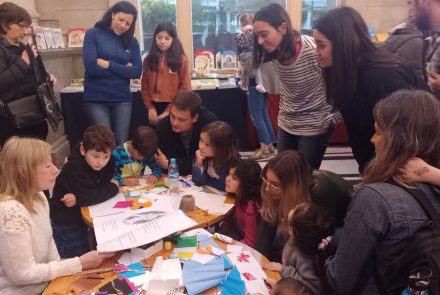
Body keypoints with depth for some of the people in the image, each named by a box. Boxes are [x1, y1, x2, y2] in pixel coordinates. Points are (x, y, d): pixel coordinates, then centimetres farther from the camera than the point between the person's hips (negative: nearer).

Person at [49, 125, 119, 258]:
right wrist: (113, 187, -22)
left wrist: (78, 198, -27)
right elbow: (88, 198, -36)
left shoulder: (108, 161, -13)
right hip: (65, 220, -6)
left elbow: (103, 184, -11)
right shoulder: (75, 167, -32)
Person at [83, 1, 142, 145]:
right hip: (96, 99, -3)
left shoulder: (132, 41, 8)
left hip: (122, 99, 3)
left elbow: (137, 71, -2)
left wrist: (109, 64, -11)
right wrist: (123, 69, -5)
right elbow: (91, 67, -12)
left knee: (121, 143, 5)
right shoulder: (93, 34, -2)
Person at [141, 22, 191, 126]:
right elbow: (144, 86, 7)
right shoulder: (149, 59, 7)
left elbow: (185, 89, -6)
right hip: (154, 108, 3)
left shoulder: (182, 60, -2)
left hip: (173, 109, -3)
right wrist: (150, 108, -5)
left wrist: (169, 111, -11)